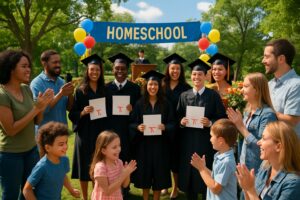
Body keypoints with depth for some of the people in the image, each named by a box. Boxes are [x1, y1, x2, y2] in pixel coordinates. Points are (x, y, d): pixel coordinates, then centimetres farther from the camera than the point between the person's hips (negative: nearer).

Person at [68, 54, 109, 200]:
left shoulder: (104, 90, 5)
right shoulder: (80, 91, -5)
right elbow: (72, 114, -5)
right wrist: (83, 112, -23)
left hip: (100, 133, 3)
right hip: (85, 134, -3)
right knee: (85, 167, 5)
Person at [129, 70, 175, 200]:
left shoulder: (166, 104, -1)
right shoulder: (139, 103, -1)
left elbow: (172, 124, -1)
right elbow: (132, 123, 1)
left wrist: (164, 127, -21)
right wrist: (138, 127, -20)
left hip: (160, 144, 0)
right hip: (143, 144, 0)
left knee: (159, 173, 7)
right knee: (144, 173, 8)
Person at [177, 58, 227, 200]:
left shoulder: (213, 95, -2)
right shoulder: (184, 96, 7)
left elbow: (222, 118, -3)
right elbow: (177, 117, 10)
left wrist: (210, 123, -19)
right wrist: (181, 121, -10)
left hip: (206, 141, -3)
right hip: (188, 141, 3)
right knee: (188, 174, 9)